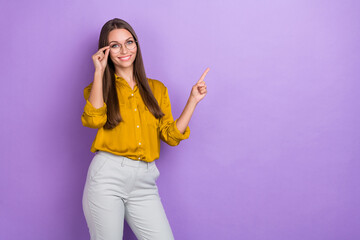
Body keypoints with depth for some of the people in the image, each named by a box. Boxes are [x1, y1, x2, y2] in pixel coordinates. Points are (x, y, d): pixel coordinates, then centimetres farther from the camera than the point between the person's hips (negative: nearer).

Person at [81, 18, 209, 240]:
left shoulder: (157, 89, 14)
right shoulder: (100, 87, 8)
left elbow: (172, 136, 8)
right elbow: (94, 119, -14)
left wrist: (193, 100, 4)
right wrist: (99, 72, -9)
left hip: (144, 182, 2)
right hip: (107, 176, -2)